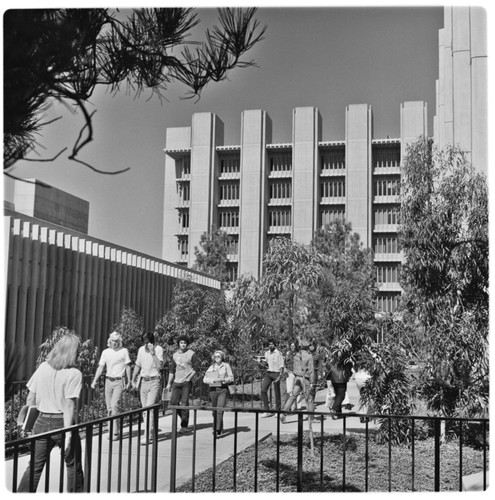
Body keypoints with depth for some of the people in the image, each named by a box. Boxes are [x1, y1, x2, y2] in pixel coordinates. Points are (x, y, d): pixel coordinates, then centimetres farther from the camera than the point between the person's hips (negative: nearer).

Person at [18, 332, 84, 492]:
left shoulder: (43, 367, 1)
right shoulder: (74, 374, -13)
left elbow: (31, 398, 4)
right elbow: (68, 406, -17)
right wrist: (68, 434, -17)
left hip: (42, 422, 4)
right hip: (62, 423, -4)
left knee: (34, 466, 12)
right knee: (73, 466, 13)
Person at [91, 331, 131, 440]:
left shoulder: (124, 351, 0)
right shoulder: (105, 352, 7)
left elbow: (128, 367, 4)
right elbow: (100, 367, 8)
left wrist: (128, 381, 1)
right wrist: (95, 381, 0)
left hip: (119, 381, -4)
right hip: (108, 381, 4)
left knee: (114, 405, -14)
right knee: (109, 407, 7)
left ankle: (116, 432, -10)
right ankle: (111, 429, 19)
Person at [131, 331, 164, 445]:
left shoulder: (158, 349, -7)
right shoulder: (141, 350, 9)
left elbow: (159, 366, -18)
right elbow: (137, 366, 19)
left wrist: (153, 353, -22)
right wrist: (133, 380, 17)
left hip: (154, 382, -6)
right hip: (143, 382, 6)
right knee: (145, 410, 10)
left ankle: (146, 436, -16)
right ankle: (149, 432, 22)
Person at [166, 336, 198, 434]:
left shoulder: (191, 354, 0)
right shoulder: (175, 355, 13)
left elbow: (195, 368, 0)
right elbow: (172, 370, 17)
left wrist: (189, 378, -12)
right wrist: (169, 383, 14)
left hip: (186, 382, -4)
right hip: (176, 382, 4)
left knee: (184, 404, -6)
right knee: (173, 403, -1)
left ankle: (184, 426, 2)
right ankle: (184, 417, 24)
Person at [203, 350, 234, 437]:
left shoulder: (226, 366, 6)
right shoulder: (211, 367, 13)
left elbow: (231, 378, 3)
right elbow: (205, 379, 7)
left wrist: (222, 379, -13)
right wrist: (212, 380, -13)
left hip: (222, 389, -3)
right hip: (213, 389, 3)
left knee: (220, 410, -15)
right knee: (214, 411, 7)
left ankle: (218, 430, -18)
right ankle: (219, 429, 21)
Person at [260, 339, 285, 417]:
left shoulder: (278, 353, -7)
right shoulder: (266, 353, 10)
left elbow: (282, 366, -9)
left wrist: (280, 376, -17)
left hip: (276, 373, -5)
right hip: (268, 373, 5)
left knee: (277, 392, 1)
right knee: (263, 390, -7)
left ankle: (278, 410, 14)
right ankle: (266, 410, -4)